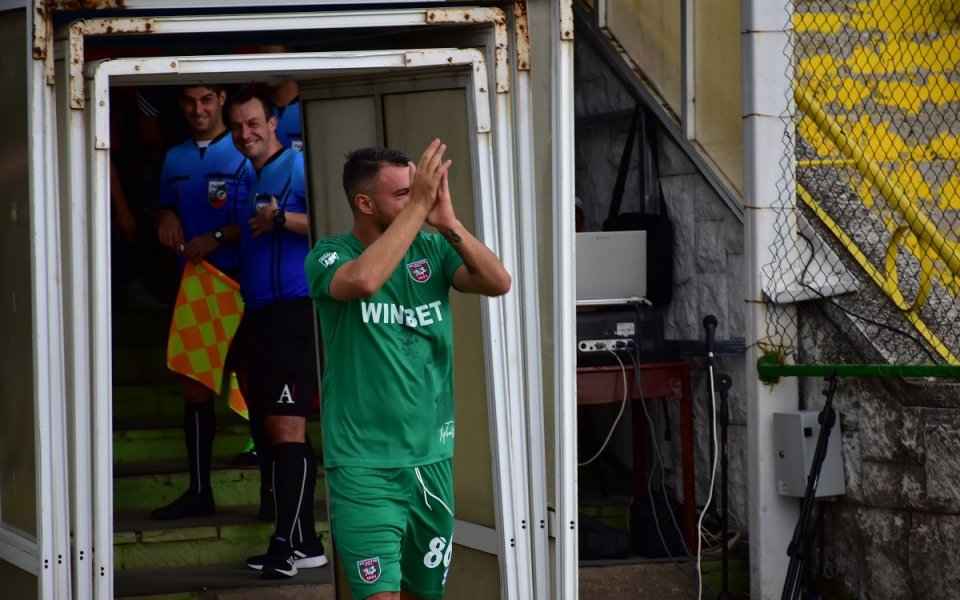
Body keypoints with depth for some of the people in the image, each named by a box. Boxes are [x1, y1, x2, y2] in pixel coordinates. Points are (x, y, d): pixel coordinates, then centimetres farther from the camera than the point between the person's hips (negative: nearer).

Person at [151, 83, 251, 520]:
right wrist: (167, 219, 3)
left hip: (239, 282, -7)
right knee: (194, 385, 8)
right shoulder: (175, 158, 14)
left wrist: (218, 237, -20)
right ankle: (199, 491, 14)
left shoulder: (244, 154, -6)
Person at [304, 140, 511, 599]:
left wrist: (447, 220, -21)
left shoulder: (431, 250, 4)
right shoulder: (329, 256, -7)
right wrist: (418, 207, -26)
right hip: (363, 464, -5)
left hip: (432, 457, 5)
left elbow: (498, 283, -10)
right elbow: (364, 280, -30)